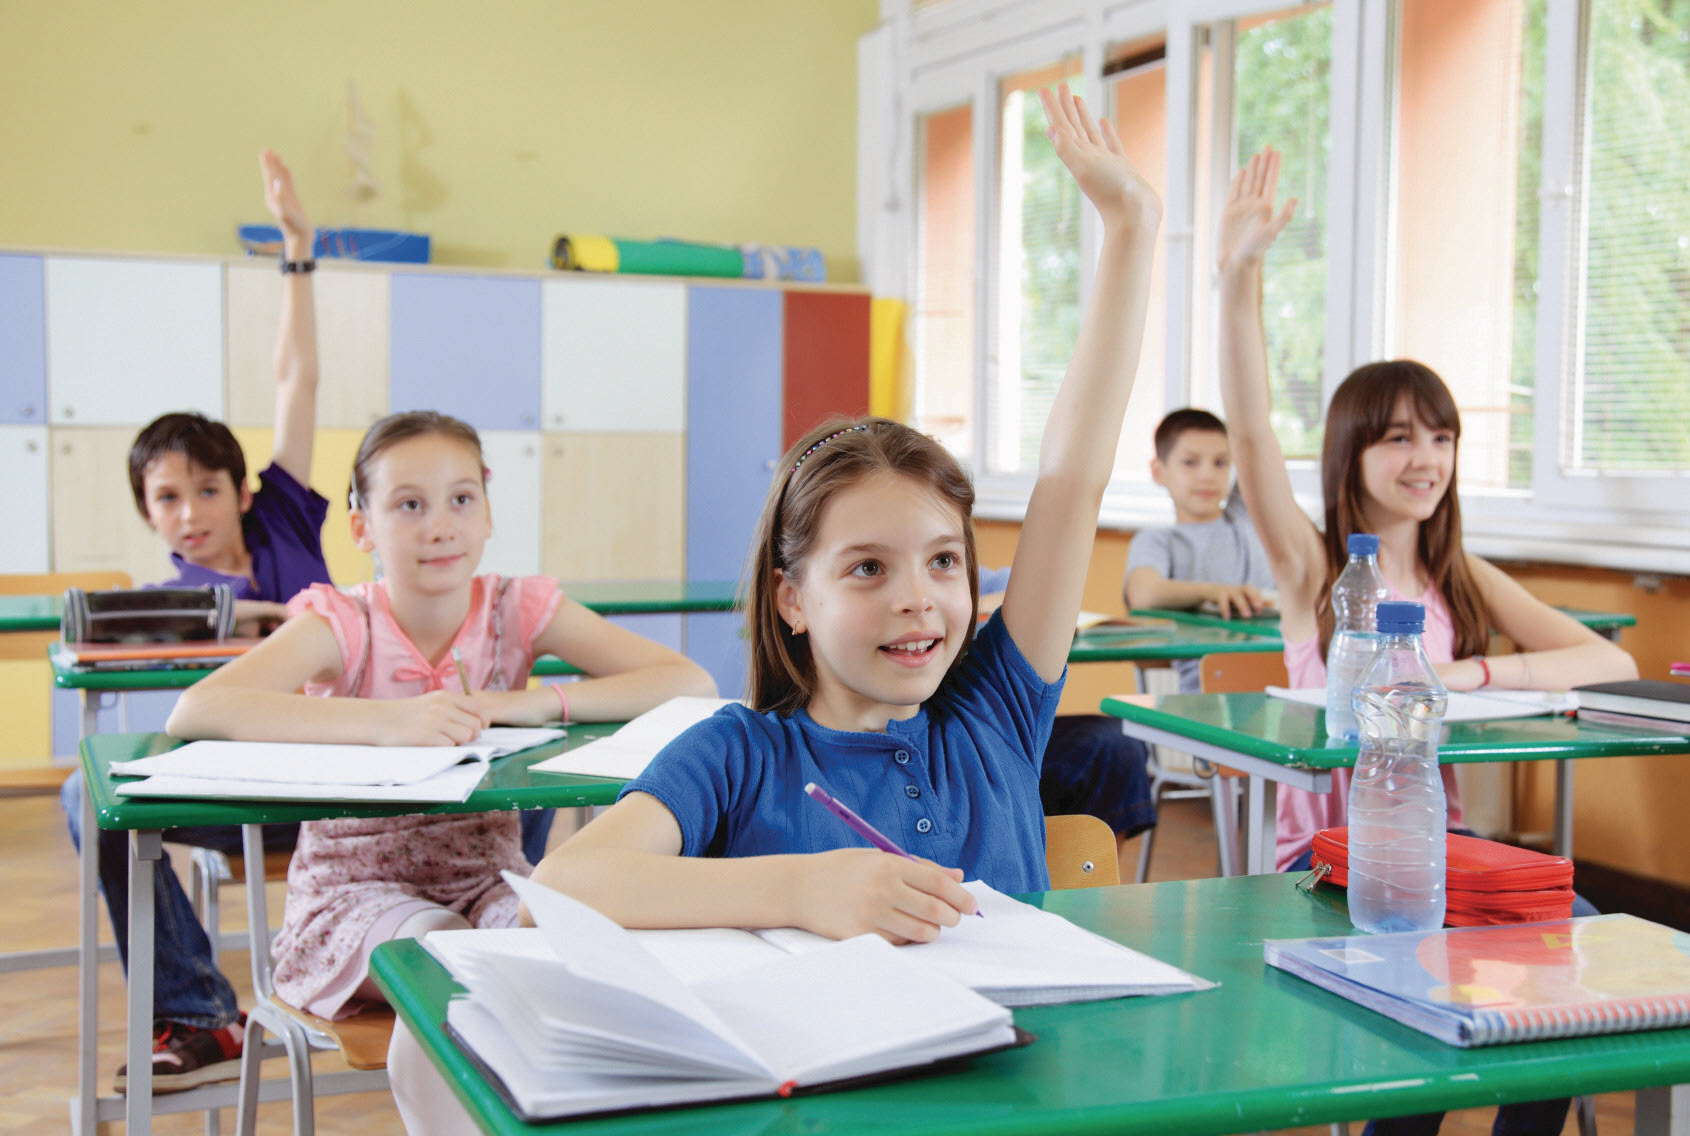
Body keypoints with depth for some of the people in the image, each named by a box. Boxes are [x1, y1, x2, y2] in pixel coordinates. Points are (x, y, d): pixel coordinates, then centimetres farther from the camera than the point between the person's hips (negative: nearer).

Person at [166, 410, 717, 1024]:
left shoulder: (520, 610, -4)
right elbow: (193, 712, -28)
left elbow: (693, 683, -9)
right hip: (355, 887, -2)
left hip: (488, 879, 3)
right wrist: (384, 722, -37)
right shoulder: (341, 625, -10)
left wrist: (538, 702, -23)